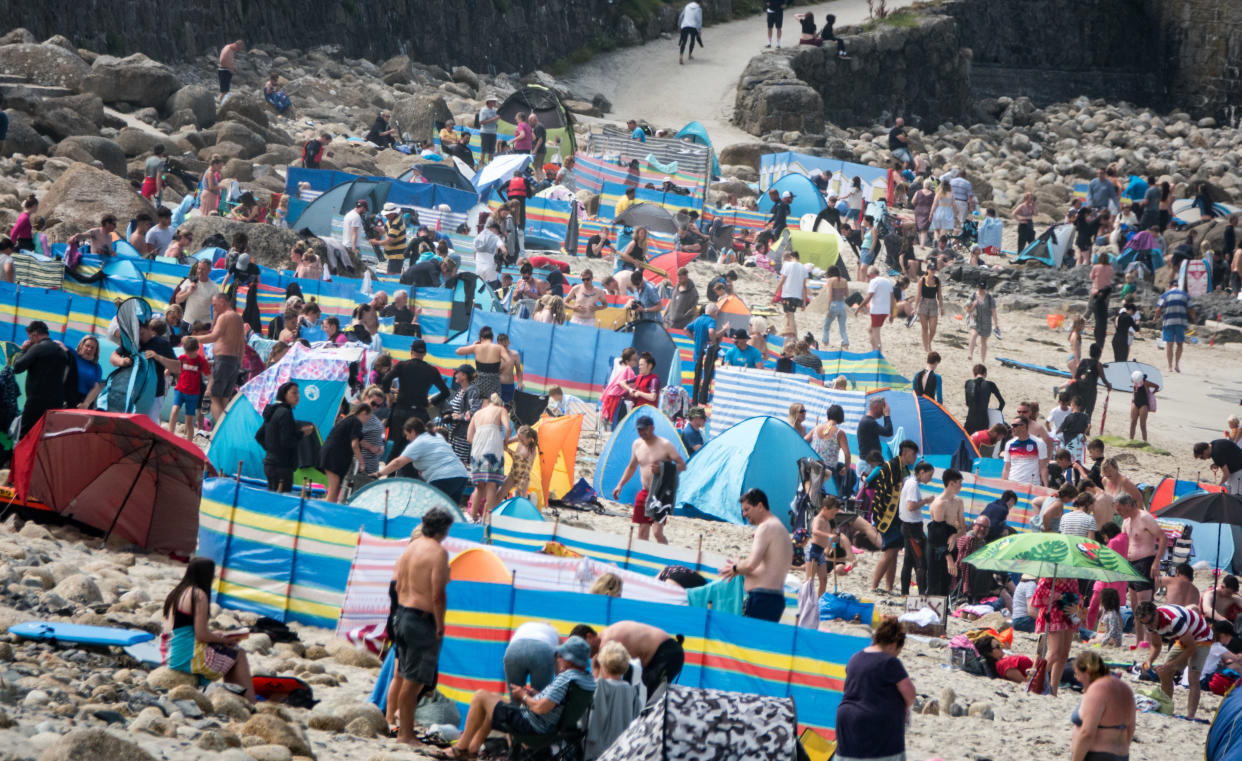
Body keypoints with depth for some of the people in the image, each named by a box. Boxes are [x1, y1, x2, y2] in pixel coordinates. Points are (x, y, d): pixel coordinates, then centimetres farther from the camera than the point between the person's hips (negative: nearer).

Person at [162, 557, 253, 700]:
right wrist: (224, 639, 2)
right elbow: (201, 635, -16)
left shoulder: (175, 593, 15)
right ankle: (250, 704, 5)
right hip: (189, 659, -9)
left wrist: (215, 635, 19)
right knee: (238, 654, 6)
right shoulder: (199, 596, -12)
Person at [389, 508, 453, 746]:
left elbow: (398, 586, 14)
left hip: (402, 613, 8)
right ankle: (405, 734, 1)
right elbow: (437, 595, -19)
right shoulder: (437, 552, -15)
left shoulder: (410, 548, 10)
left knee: (402, 675, 19)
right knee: (414, 681, -3)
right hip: (423, 620, -8)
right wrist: (439, 625, -11)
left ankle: (392, 721, 27)